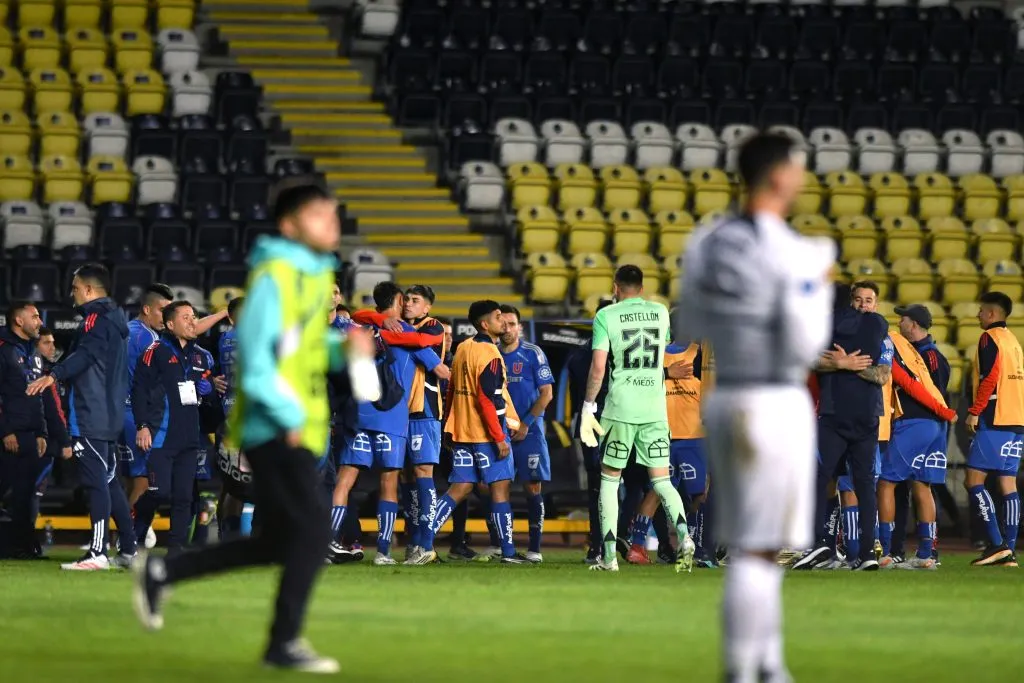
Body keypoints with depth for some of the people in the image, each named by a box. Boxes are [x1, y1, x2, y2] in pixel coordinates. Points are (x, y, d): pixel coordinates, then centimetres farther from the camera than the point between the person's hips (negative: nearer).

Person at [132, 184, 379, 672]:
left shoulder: (316, 275, 16)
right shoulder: (275, 275, -12)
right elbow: (255, 351, -18)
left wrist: (345, 349, 6)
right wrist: (290, 416, -19)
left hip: (300, 428, 9)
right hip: (275, 430, -9)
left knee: (278, 542, 11)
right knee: (311, 532, -11)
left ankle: (162, 572, 21)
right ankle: (284, 644, -4)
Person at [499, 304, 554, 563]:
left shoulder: (533, 354, -3)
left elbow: (547, 393, -4)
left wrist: (525, 424, -10)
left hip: (528, 432, -4)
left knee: (533, 487, -5)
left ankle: (535, 547, -3)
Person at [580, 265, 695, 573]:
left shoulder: (606, 316, -4)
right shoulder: (660, 312, 9)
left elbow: (598, 366, -9)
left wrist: (588, 408, -3)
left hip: (620, 409, -3)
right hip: (655, 409, 3)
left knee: (609, 478, 9)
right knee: (661, 479, 5)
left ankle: (609, 556, 5)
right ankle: (683, 534, -21)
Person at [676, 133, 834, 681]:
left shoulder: (704, 244, 6)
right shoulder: (795, 254, -15)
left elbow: (689, 331, 14)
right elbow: (806, 346, -15)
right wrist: (822, 284, 0)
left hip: (722, 399, 8)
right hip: (777, 403, -8)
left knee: (751, 545, 16)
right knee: (758, 549, -4)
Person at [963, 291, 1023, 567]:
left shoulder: (990, 338, -5)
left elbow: (990, 377, -17)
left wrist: (974, 411, -14)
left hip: (995, 420, -9)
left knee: (973, 480, -8)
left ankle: (997, 543, -18)